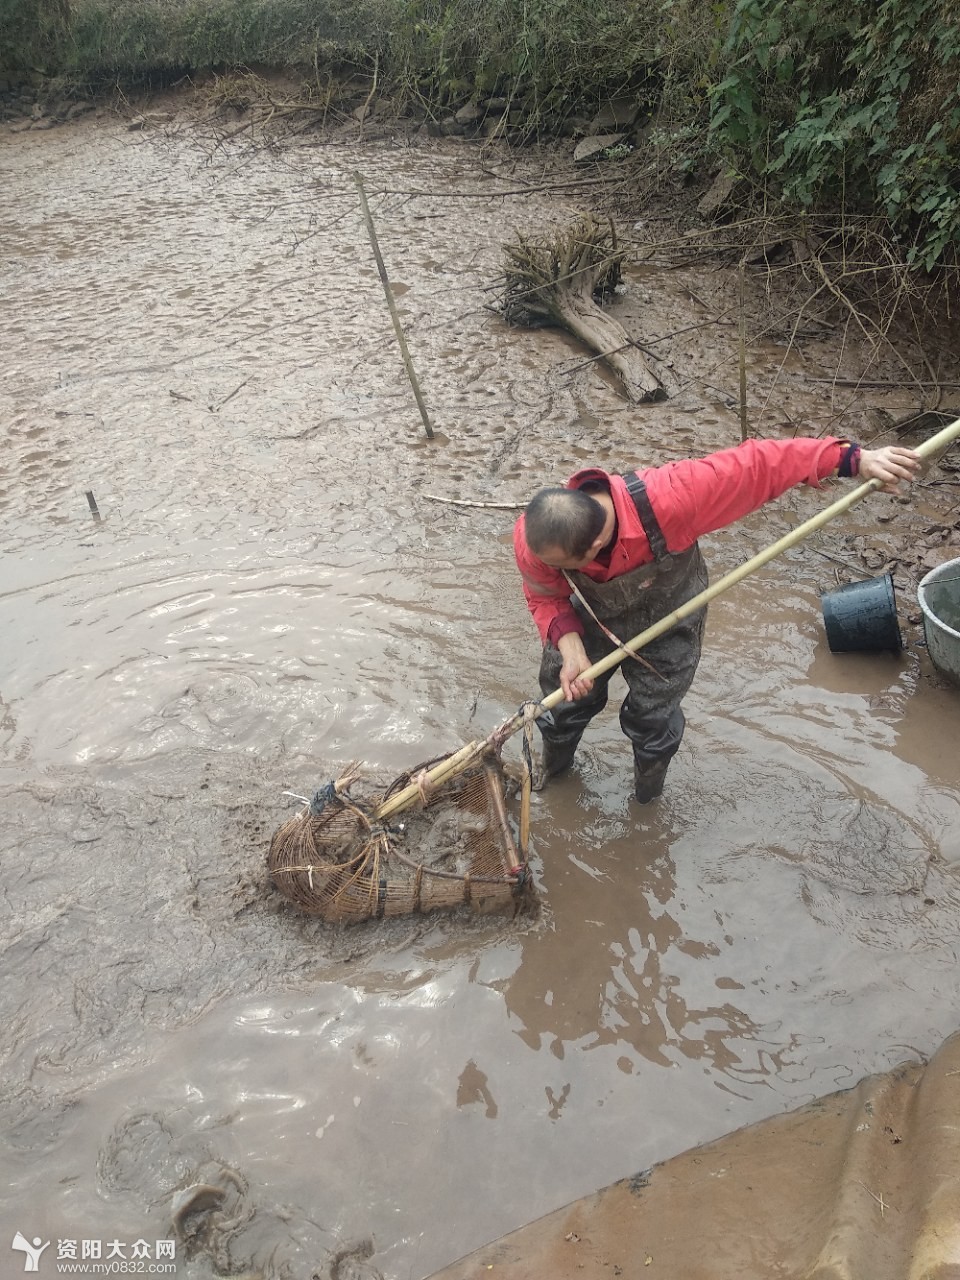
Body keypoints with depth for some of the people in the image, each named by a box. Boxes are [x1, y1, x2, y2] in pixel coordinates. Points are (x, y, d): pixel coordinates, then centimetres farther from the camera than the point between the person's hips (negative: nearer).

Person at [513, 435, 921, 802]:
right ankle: (551, 770, 51)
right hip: (589, 617, 2)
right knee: (565, 700, 16)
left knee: (652, 718, 12)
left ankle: (648, 799, 44)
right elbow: (547, 598, -14)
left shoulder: (665, 499, -45)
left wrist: (852, 459, -32)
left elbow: (757, 464, -34)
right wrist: (571, 651, -31)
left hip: (666, 621, -1)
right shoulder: (532, 538, -35)